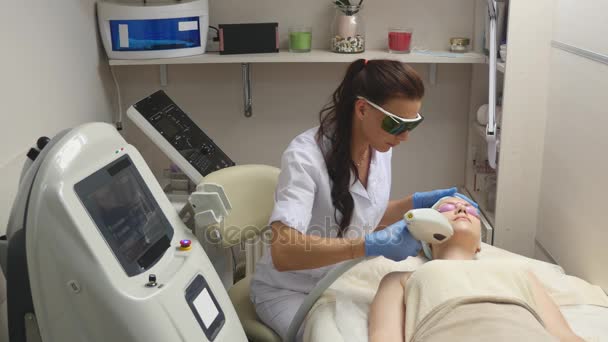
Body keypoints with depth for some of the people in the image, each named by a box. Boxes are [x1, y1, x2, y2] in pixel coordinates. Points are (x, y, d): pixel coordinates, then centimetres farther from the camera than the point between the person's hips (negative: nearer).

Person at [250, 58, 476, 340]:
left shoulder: (378, 146, -6)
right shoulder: (305, 156, -27)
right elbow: (283, 253, -38)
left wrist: (416, 202, -5)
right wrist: (373, 245, -45)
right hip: (291, 291, -6)